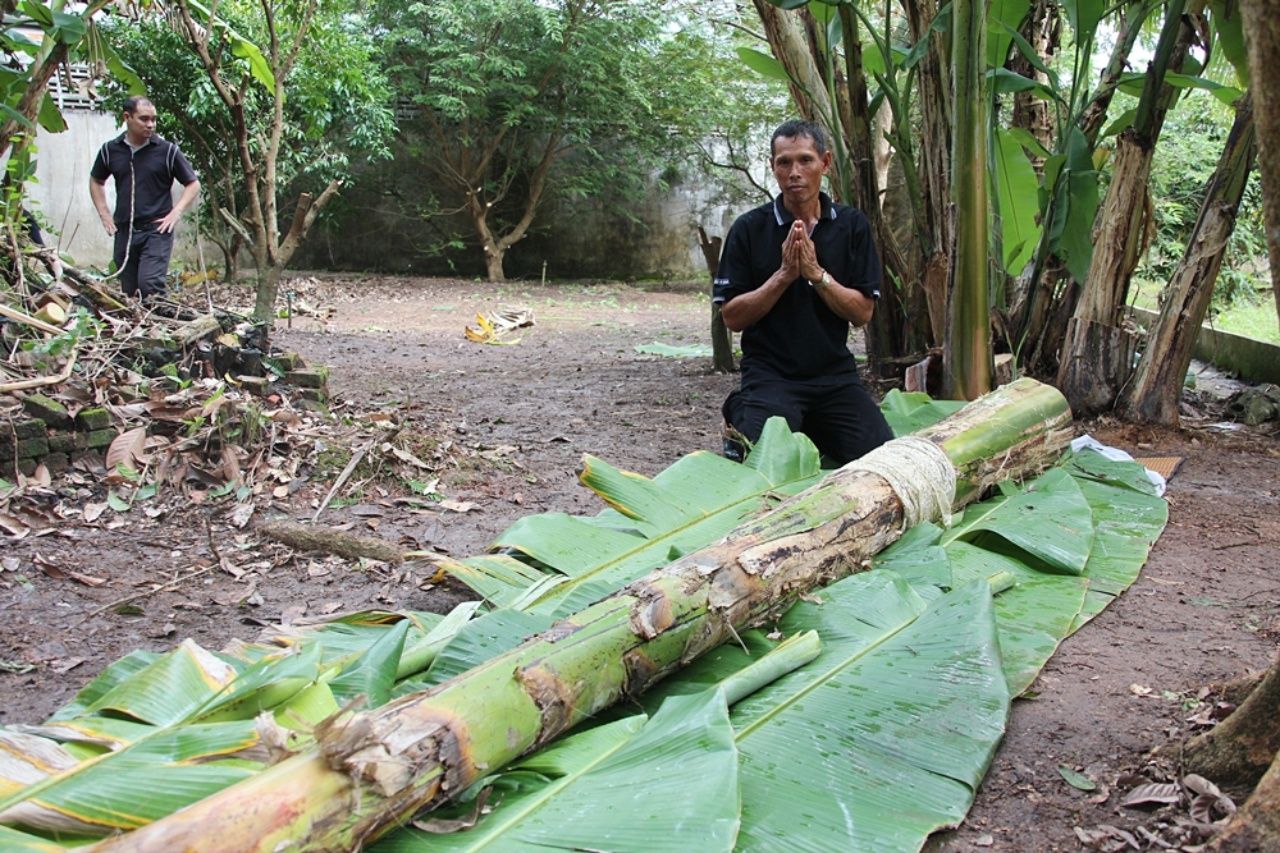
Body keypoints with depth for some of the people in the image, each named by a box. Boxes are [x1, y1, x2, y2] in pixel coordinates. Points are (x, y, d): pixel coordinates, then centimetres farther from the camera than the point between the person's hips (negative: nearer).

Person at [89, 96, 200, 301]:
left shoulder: (167, 150, -3)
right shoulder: (110, 150, 6)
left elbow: (193, 184, 4)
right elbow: (96, 181, 23)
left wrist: (176, 212, -7)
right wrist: (104, 213, 12)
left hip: (157, 231, -4)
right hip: (124, 232, 4)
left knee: (150, 286, -18)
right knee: (128, 291, 9)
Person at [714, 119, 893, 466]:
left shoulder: (852, 226, 5)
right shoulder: (749, 229, -2)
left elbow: (863, 313, 0)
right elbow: (732, 317, -5)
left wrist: (816, 273, -14)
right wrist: (784, 275, -16)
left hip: (835, 374, 3)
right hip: (770, 375, -2)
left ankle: (812, 429, 15)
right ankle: (739, 421, 13)